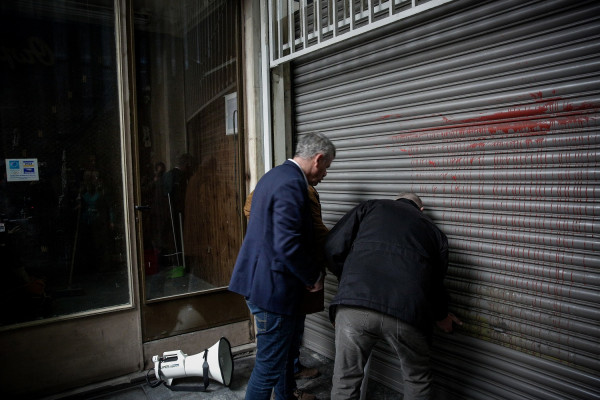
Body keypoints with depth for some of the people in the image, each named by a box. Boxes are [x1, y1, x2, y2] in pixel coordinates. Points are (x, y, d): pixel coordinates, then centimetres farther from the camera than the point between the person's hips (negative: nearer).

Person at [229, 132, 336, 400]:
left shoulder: (275, 175, 11)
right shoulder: (292, 184, -21)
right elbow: (287, 245, -29)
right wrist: (314, 276, -13)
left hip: (261, 278, 11)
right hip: (273, 286, -11)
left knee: (286, 347, 28)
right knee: (270, 364, 3)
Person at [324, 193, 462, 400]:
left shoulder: (371, 206, 22)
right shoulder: (434, 231, 26)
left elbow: (333, 248, 12)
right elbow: (436, 282, 27)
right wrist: (441, 315, 47)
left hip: (354, 306, -1)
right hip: (408, 312, 2)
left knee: (345, 381, 18)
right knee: (418, 380, 28)